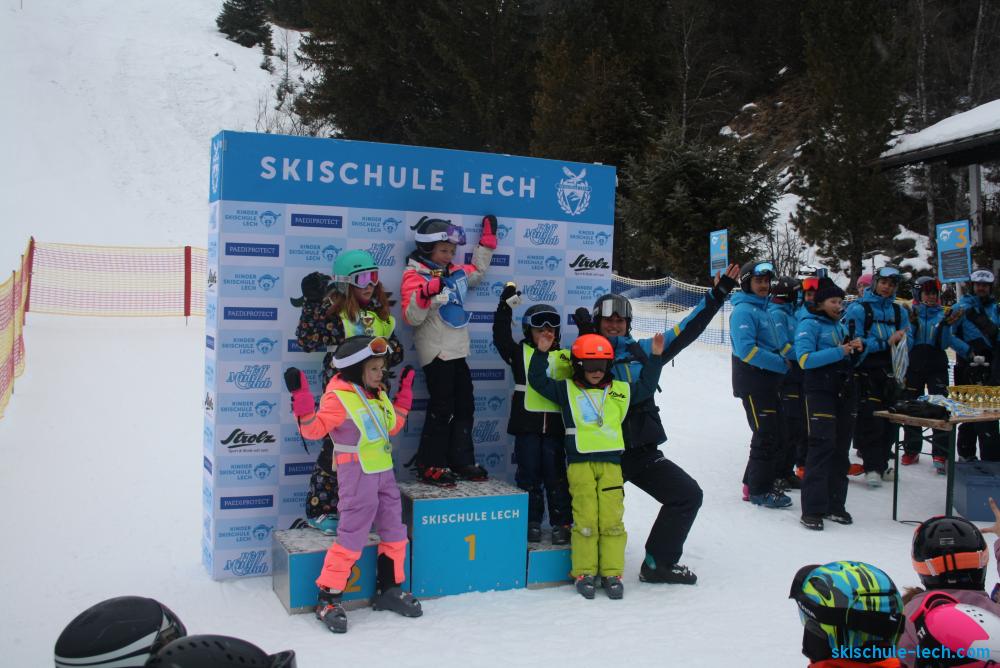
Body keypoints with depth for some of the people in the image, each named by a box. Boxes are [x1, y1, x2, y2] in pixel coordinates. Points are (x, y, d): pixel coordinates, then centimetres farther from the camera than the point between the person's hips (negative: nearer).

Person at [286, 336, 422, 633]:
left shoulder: (378, 395, 12)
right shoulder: (338, 397, -13)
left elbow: (392, 426, 22)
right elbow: (314, 428, -20)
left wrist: (404, 391, 21)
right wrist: (301, 396, -30)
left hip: (384, 472, 9)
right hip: (357, 475, -8)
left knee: (395, 531, 14)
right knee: (352, 536, -8)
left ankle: (388, 589, 28)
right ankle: (329, 598, 4)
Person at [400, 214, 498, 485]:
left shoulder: (456, 272, 12)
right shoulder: (415, 276, -10)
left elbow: (477, 271, 34)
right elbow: (411, 318, -17)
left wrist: (487, 241, 29)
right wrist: (425, 295, -33)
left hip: (458, 352, 8)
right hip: (436, 353, -8)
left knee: (465, 407, 11)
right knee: (441, 410, -6)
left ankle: (461, 462, 21)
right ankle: (430, 466, 4)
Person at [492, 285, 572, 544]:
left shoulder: (567, 357, 10)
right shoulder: (520, 353, 5)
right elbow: (501, 336, -6)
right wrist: (506, 304, -11)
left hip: (555, 424, 1)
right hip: (527, 424, -1)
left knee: (556, 475, 7)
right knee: (529, 474, 7)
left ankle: (561, 522, 15)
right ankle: (532, 522, 18)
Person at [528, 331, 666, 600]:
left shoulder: (619, 391, 15)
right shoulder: (566, 390, 7)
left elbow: (646, 386, 23)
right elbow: (538, 380, 4)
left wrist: (655, 357, 16)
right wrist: (541, 352, -6)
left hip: (611, 463, 2)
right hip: (580, 464, -2)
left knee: (612, 519, 0)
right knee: (585, 519, -3)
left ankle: (612, 573, 9)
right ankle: (584, 573, 8)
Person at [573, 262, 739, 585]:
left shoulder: (642, 351, 10)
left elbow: (684, 332, 11)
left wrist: (717, 295, 9)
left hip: (642, 451, 5)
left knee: (688, 494, 1)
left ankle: (659, 563, 9)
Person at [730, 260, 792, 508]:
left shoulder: (764, 309, 17)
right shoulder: (744, 311, -13)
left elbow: (779, 342, 19)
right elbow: (746, 350, -23)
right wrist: (782, 364, -19)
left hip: (768, 383, 9)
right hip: (752, 384, -9)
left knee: (773, 435, 14)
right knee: (767, 437, -5)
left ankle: (754, 483, 25)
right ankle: (760, 490, 5)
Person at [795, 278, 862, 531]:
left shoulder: (840, 326, 20)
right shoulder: (809, 324, -4)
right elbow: (805, 359, -18)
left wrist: (856, 348, 6)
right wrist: (839, 351, -20)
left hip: (845, 393, 8)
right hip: (820, 393, -8)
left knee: (841, 450, 8)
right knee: (822, 447, -13)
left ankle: (835, 505, 16)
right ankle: (812, 510, -10)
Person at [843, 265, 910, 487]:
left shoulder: (898, 311, 12)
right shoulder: (859, 308, -6)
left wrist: (900, 340, -10)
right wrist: (886, 343, -15)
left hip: (889, 373, 6)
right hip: (866, 373, -6)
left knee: (890, 419, 9)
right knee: (871, 420, -7)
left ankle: (882, 464, 22)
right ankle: (872, 467, 3)